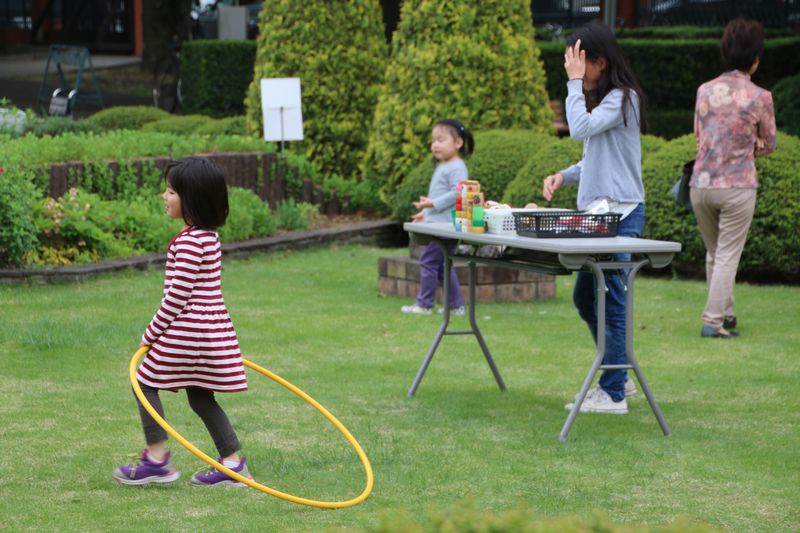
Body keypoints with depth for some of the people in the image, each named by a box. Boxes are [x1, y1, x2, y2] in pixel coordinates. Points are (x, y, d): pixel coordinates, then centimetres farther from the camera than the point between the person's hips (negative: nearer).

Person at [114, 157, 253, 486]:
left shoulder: (189, 241, -18)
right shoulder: (209, 237, 12)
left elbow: (178, 294, -19)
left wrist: (152, 333, -10)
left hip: (186, 330, -9)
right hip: (213, 329, 9)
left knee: (145, 382, 3)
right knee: (200, 397, 13)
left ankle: (157, 459, 3)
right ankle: (233, 463, 11)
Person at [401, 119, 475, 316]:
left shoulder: (457, 168, -13)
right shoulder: (442, 167, 19)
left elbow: (456, 193, -24)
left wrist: (433, 203, -24)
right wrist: (426, 212, 25)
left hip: (445, 225, -10)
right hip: (436, 223, 10)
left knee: (428, 260, -8)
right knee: (444, 265, 12)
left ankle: (424, 304, -3)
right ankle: (456, 305, 14)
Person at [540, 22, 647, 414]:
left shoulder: (622, 99, -12)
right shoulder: (597, 99, 17)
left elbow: (580, 128, -26)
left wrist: (576, 82, -18)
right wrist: (565, 176, 6)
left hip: (620, 213, -10)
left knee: (610, 301, -7)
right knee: (584, 297, 15)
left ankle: (613, 394, -3)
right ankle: (617, 378, 26)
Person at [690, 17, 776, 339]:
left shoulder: (705, 91, 4)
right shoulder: (760, 97, -6)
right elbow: (768, 145, 7)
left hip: (700, 183, 4)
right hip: (737, 186, -4)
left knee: (713, 254, 17)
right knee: (728, 256, 2)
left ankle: (725, 313, 26)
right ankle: (713, 321, -2)